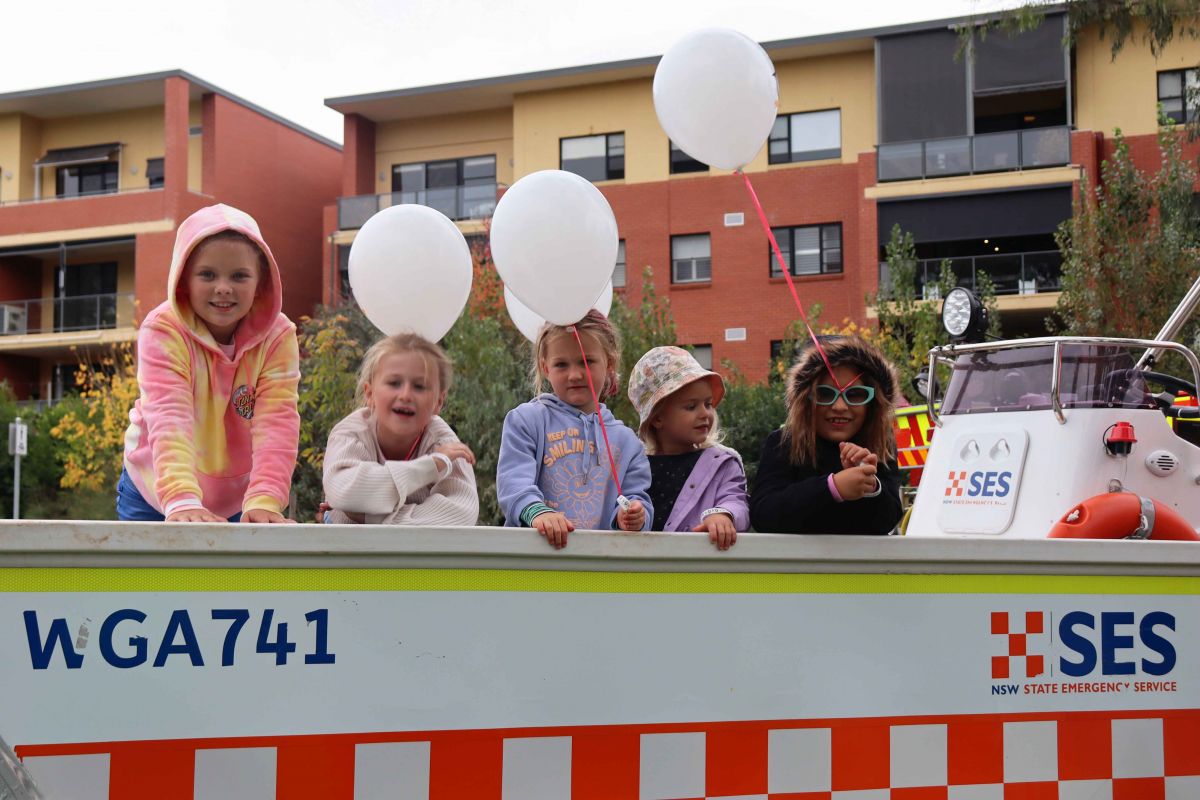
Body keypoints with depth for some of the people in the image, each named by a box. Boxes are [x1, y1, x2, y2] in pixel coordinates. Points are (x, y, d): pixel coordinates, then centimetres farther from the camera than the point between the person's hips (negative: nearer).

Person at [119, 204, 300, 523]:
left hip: (239, 501, 1)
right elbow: (169, 419, -34)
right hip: (155, 496, -1)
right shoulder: (162, 331, -19)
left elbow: (276, 423, -26)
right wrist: (182, 501, -48)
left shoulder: (278, 337, -14)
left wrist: (264, 502, -42)